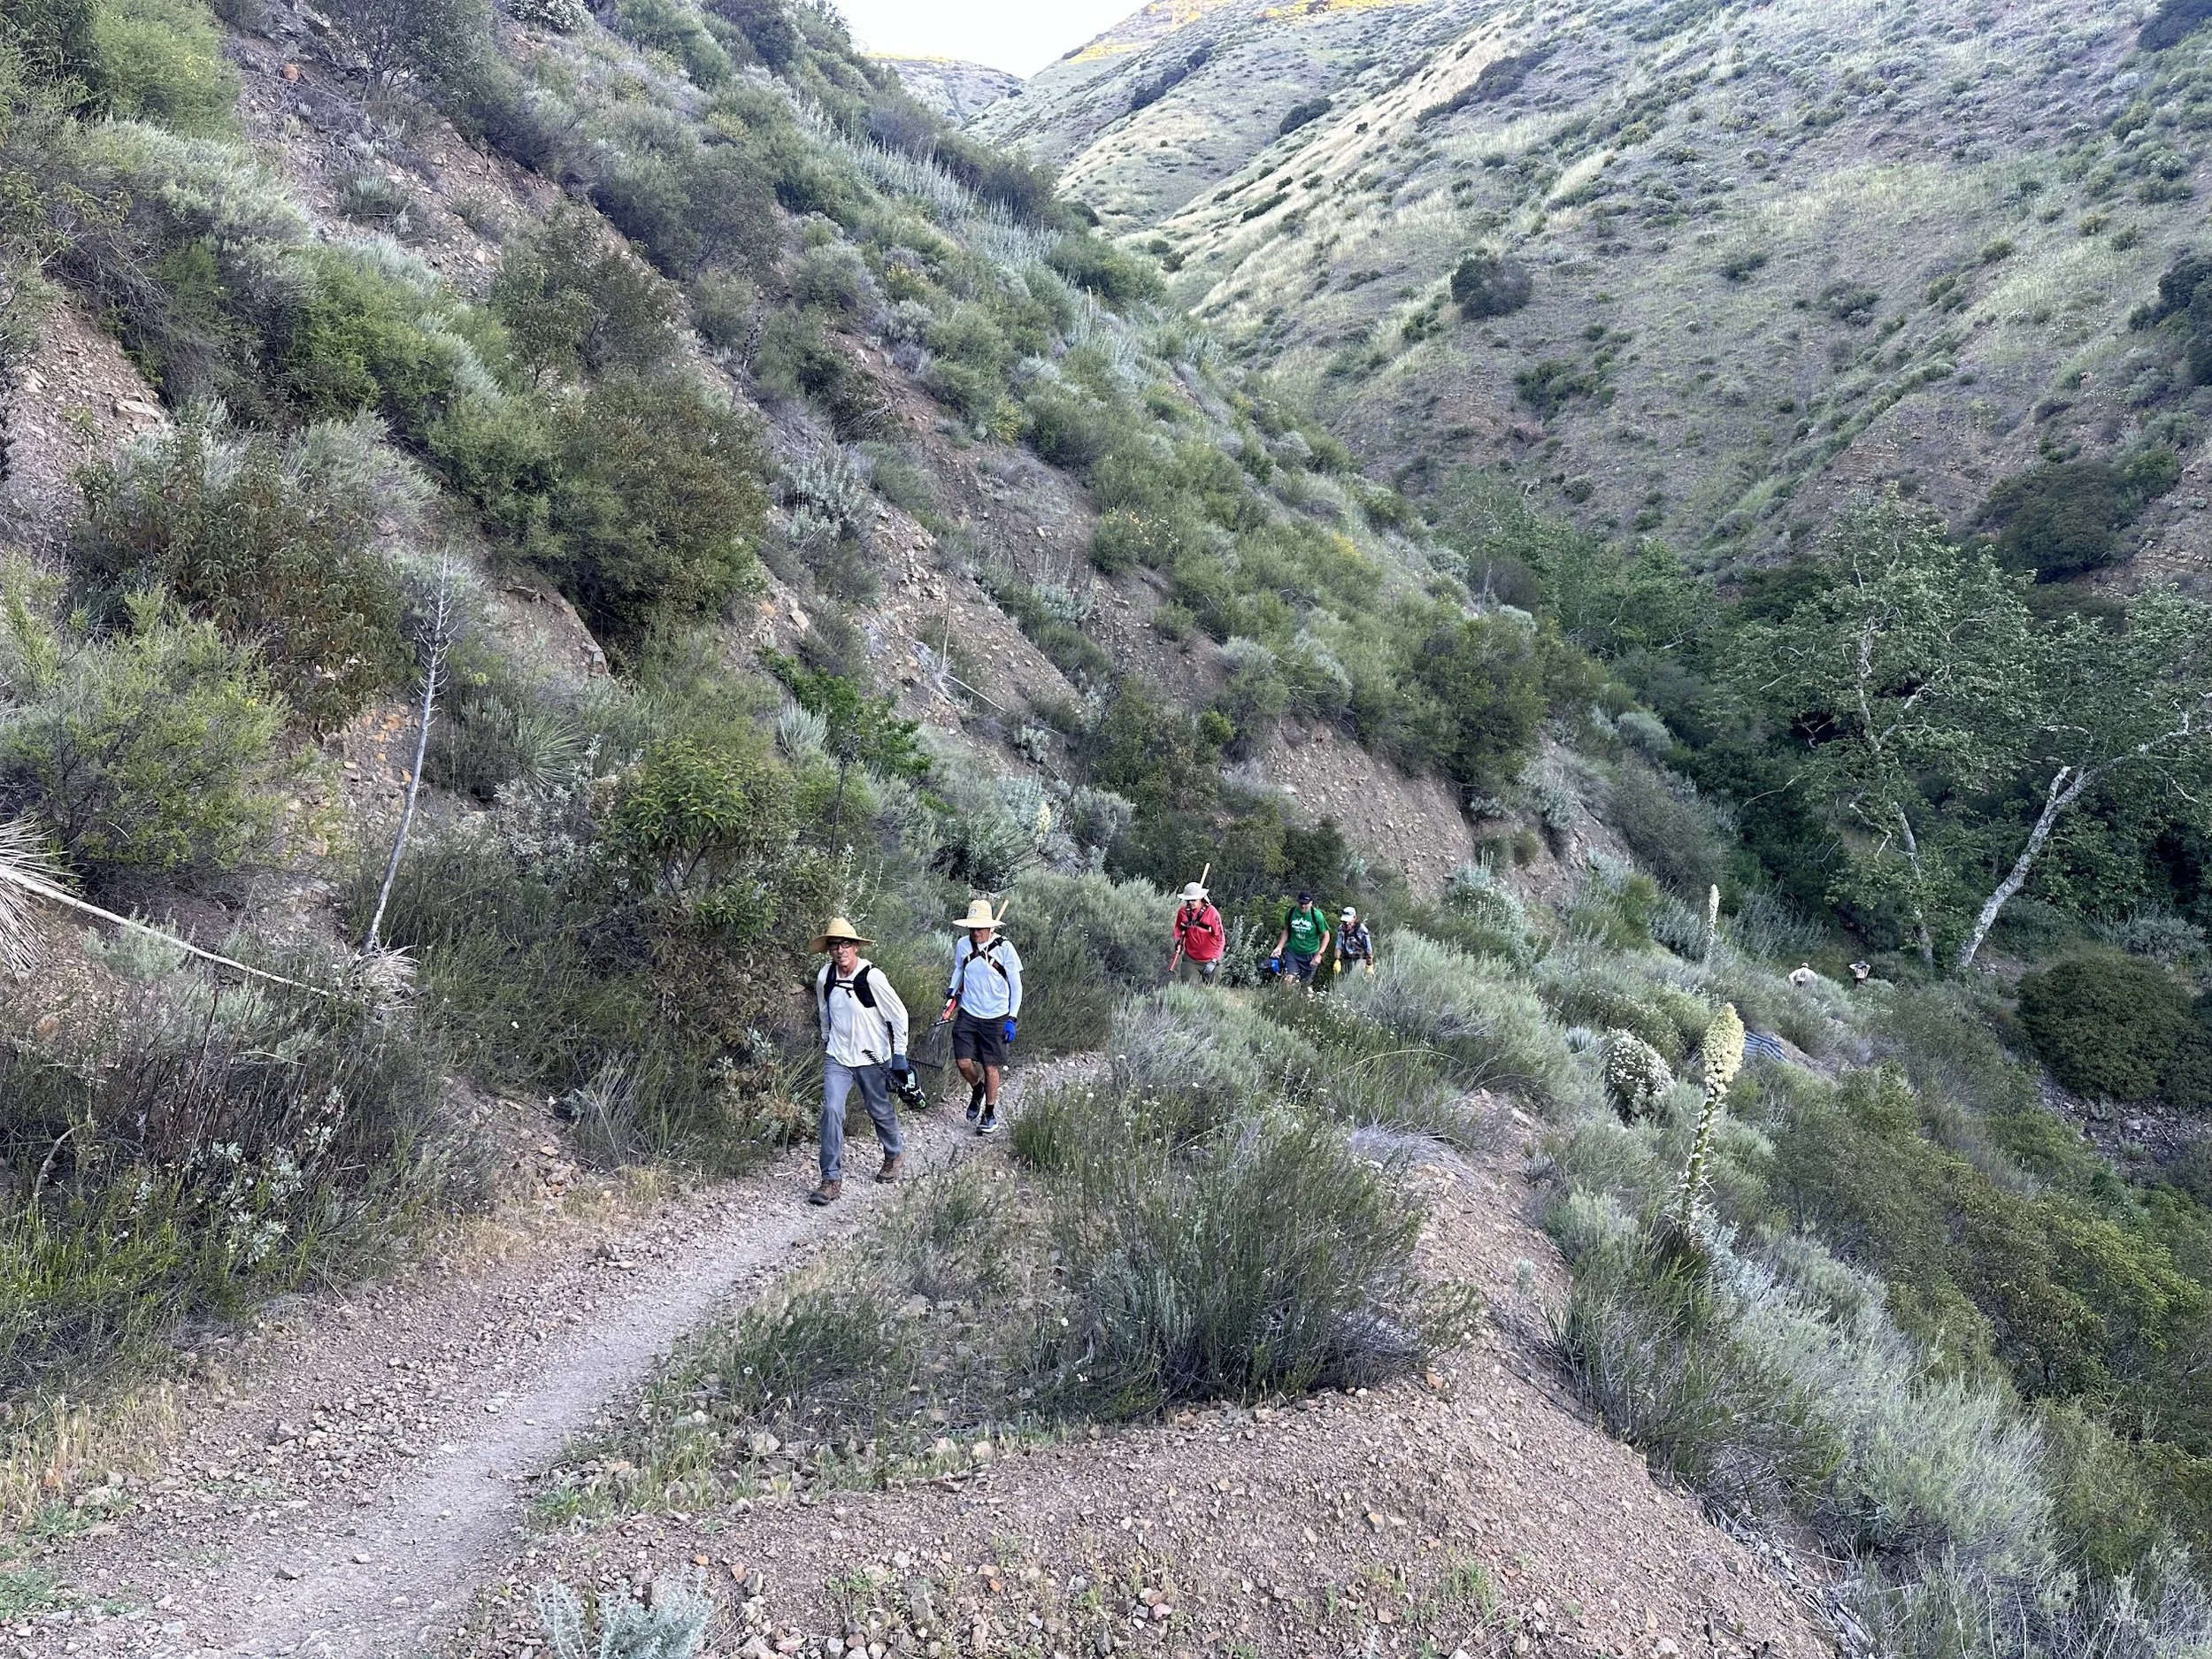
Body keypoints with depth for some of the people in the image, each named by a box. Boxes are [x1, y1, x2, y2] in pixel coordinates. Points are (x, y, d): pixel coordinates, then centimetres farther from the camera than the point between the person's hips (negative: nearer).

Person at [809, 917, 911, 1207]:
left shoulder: (872, 978, -20)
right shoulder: (825, 977, -7)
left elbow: (899, 1014, -11)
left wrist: (899, 1055, -10)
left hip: (872, 1058, -3)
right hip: (837, 1058, 3)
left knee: (880, 1111, 14)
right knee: (831, 1111, -13)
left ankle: (894, 1154, 44)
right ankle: (832, 1180, -8)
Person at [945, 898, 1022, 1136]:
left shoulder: (1004, 947, -13)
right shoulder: (963, 945, -4)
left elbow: (1016, 986, -6)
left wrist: (1011, 1019, -10)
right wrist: (953, 988, -2)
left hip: (995, 1017, -3)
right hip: (967, 1014, 3)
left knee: (991, 1067, 5)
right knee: (963, 1062, -4)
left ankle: (989, 1114, 24)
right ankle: (977, 1089, 30)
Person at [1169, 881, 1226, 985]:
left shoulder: (1212, 913, -18)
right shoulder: (1183, 912, -6)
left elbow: (1220, 939, -17)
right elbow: (1178, 929, 15)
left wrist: (1213, 961, -23)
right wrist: (1178, 941, -6)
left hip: (1209, 961, -2)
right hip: (1190, 960, 2)